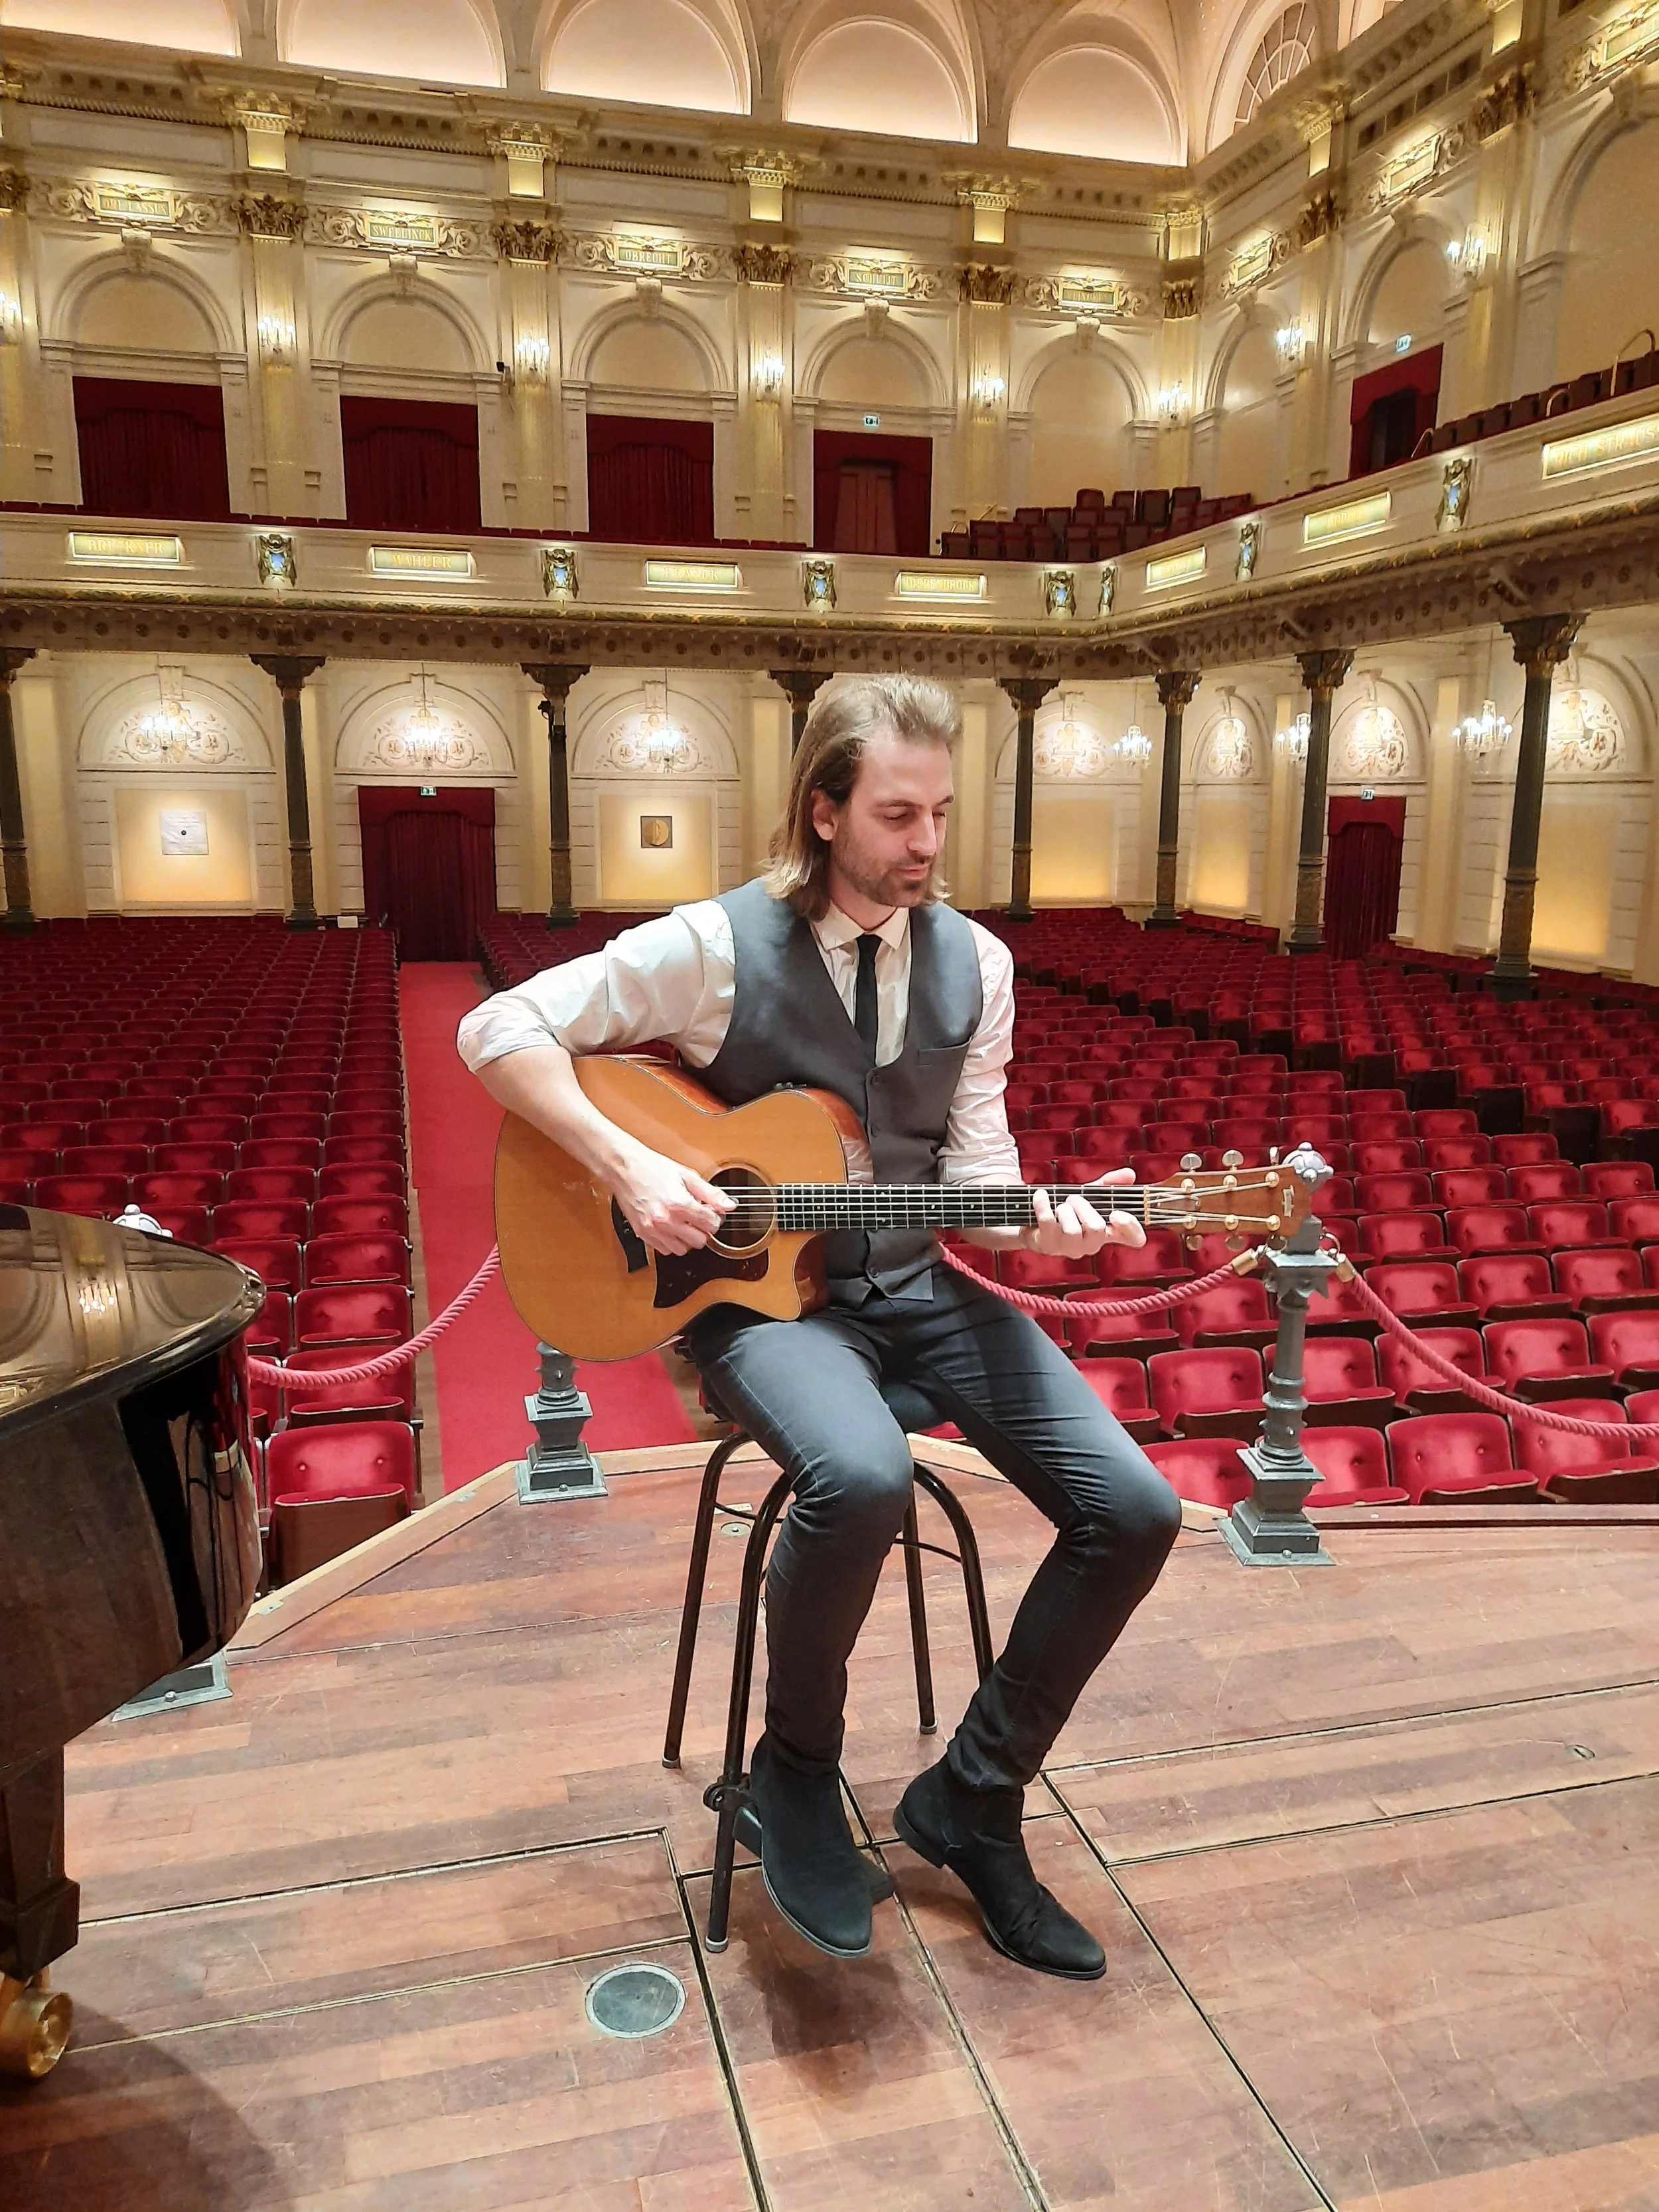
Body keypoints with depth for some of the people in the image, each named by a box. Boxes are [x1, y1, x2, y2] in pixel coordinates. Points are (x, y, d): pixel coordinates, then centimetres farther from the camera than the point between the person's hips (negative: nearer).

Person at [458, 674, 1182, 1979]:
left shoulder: (975, 964, 4)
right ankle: (796, 1775, -2)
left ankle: (973, 1799, 11)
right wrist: (627, 1164, -20)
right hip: (758, 1289, -5)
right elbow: (501, 1030, -9)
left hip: (917, 1288, 5)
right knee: (862, 1480, -37)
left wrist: (1041, 1224, -16)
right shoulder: (718, 946, -10)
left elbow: (973, 1170, 6)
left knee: (1136, 1511, -11)